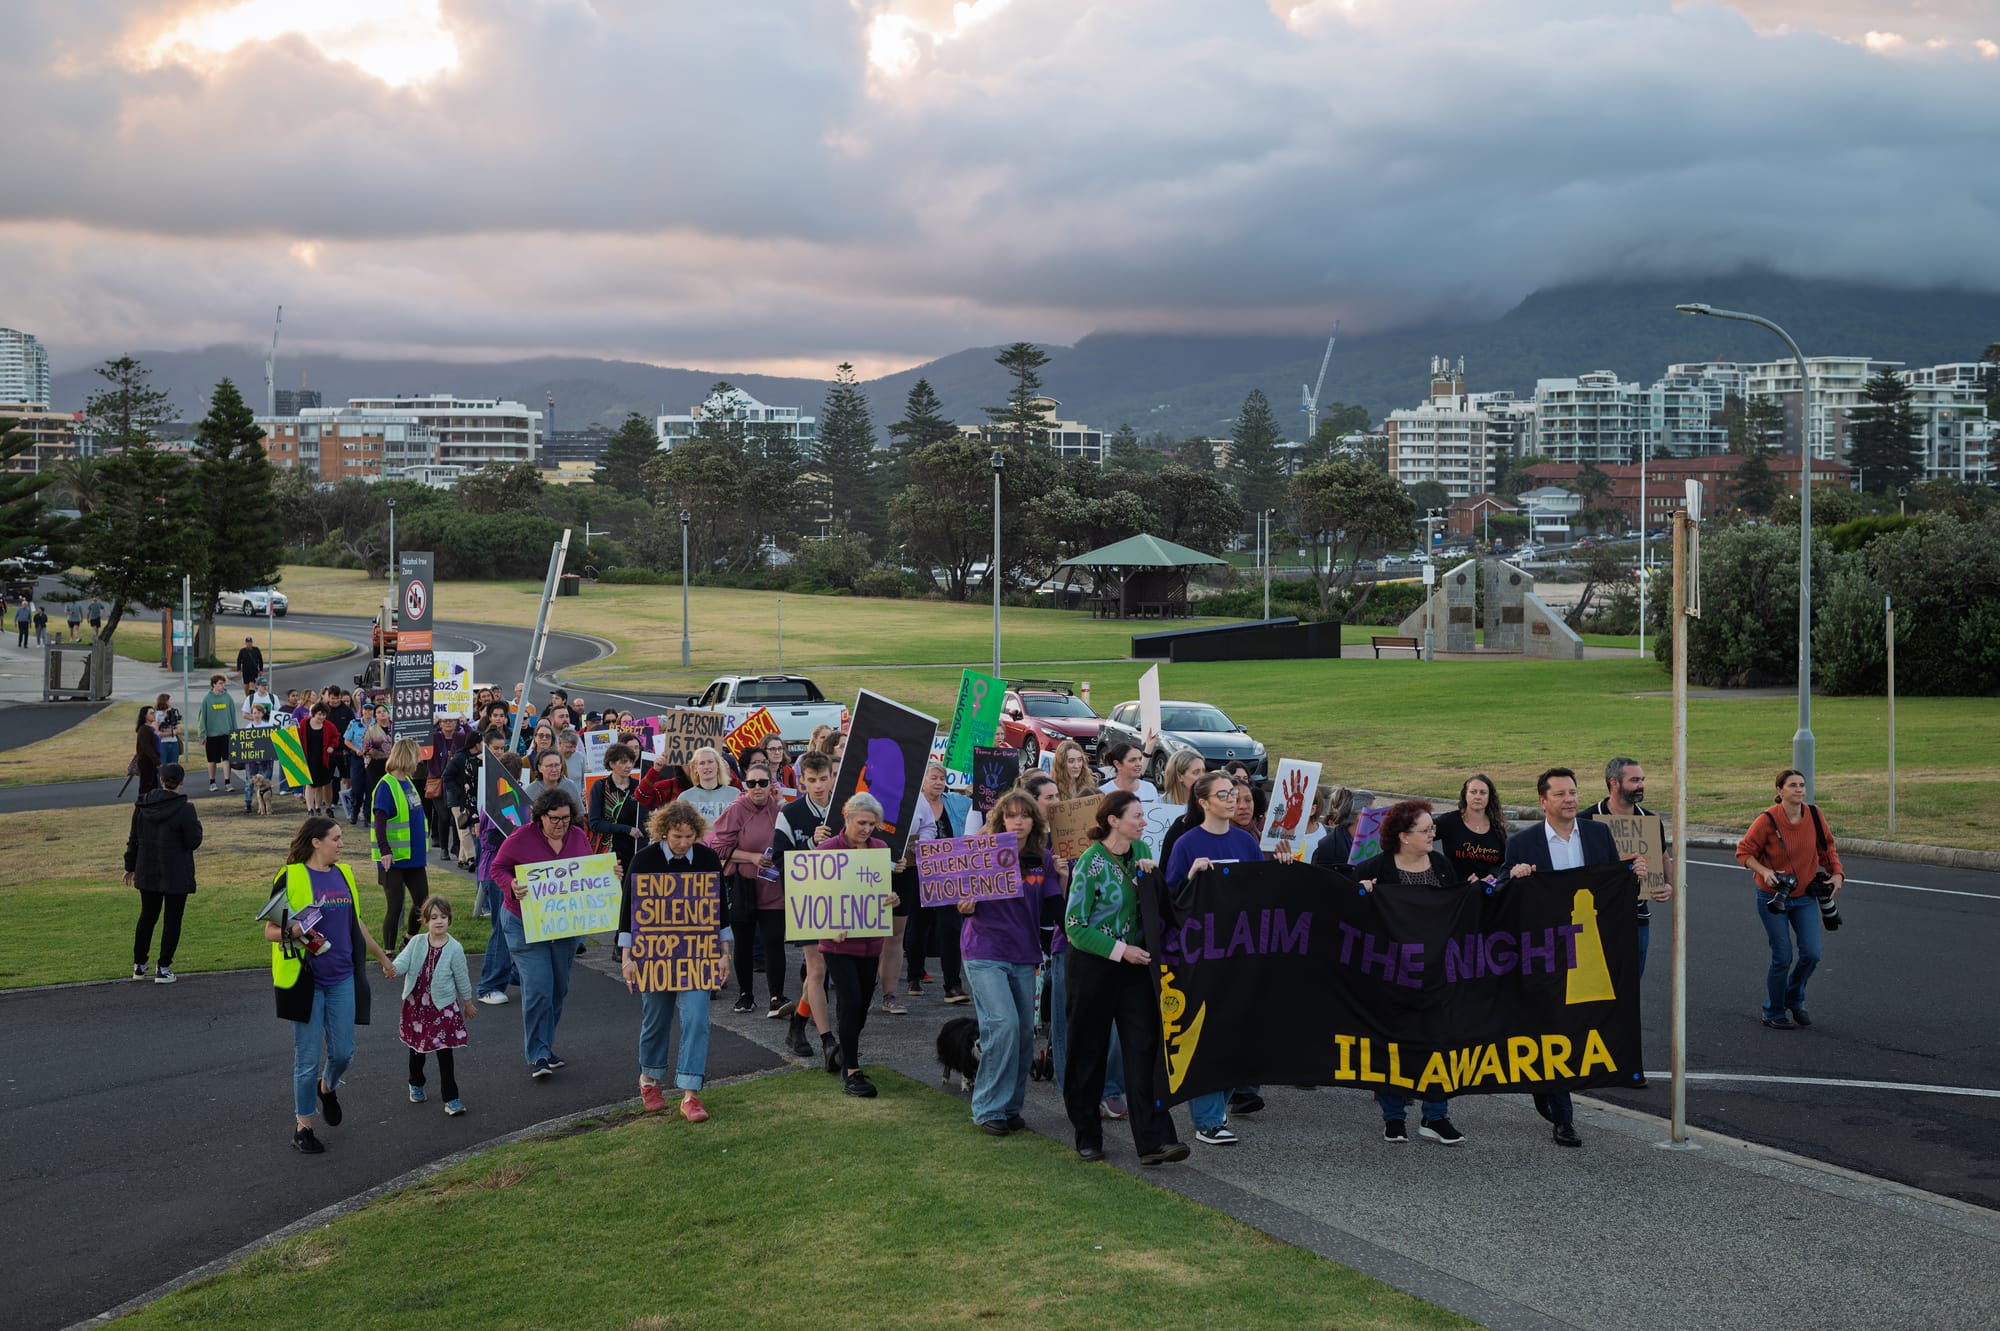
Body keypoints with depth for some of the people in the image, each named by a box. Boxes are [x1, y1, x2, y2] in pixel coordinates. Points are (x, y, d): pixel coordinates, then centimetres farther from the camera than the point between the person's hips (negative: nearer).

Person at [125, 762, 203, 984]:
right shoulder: (184, 809, -17)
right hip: (176, 874, -5)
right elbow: (193, 842, -13)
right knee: (172, 918, 4)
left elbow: (134, 838, 7)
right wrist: (197, 826, 7)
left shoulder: (143, 805, 0)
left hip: (147, 871, 5)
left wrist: (131, 866, 16)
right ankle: (163, 969, 5)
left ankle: (138, 965, 24)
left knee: (147, 915, 18)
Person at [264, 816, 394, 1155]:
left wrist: (382, 957, 30)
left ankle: (327, 1087, 38)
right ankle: (302, 1127, 13)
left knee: (343, 1052, 5)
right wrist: (293, 932, -27)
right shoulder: (291, 877, -7)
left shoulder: (343, 875, 12)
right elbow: (270, 931, -6)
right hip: (305, 981, -5)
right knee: (307, 1057, 0)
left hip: (342, 978, 5)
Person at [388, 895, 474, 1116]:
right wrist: (393, 968, -39)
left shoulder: (454, 948, -9)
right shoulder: (417, 942, -4)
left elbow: (462, 978, 0)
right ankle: (416, 1084, 42)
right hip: (416, 1003, 3)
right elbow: (403, 960, -16)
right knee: (416, 1047, 18)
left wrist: (468, 1002, 9)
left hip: (443, 1006, -2)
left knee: (444, 1052, -4)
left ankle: (451, 1098, 0)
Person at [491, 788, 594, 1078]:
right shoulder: (520, 838, -13)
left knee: (559, 988, 13)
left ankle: (543, 1045, 29)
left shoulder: (579, 837, 1)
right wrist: (512, 886, -24)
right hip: (525, 924, -5)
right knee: (538, 989, -13)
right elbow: (498, 868, -4)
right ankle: (537, 1056, -6)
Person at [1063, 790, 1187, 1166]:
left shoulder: (1141, 851, 4)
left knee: (1144, 1048, -5)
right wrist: (1120, 949, -16)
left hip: (1135, 963, 5)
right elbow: (1075, 927, -13)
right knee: (1089, 1051, 6)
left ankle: (1154, 1140, -9)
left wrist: (1150, 876, -7)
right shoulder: (1091, 863, -14)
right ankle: (1087, 1137, 20)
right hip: (1094, 964, -5)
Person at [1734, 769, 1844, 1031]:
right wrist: (1764, 871, -24)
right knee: (1782, 958, -3)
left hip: (1805, 896, 4)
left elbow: (1827, 846, 9)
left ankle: (1794, 1000, 26)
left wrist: (1837, 873, -1)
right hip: (1773, 898, -4)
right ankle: (1773, 1013, 19)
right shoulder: (1767, 820, -19)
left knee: (1811, 954, -2)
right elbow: (1744, 851, -10)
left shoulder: (1814, 814, -7)